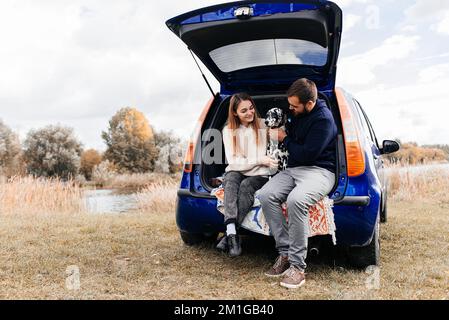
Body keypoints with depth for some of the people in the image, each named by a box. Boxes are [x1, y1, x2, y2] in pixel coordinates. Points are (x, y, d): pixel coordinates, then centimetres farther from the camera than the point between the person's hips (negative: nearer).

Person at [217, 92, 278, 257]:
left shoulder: (263, 125, 5)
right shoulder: (228, 130, 4)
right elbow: (232, 161, -5)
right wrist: (259, 160, -16)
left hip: (259, 175, -1)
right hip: (236, 172, 1)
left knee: (246, 186, -33)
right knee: (230, 180, -33)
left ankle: (230, 234, -31)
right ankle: (232, 233, -43)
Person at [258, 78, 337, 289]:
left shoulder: (323, 119, -15)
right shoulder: (296, 113, 12)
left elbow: (307, 154, -19)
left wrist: (284, 139, -6)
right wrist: (279, 131, 11)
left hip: (319, 171, -8)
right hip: (293, 169, 8)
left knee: (295, 200, -37)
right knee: (265, 195, -19)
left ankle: (297, 266, -27)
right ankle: (285, 253, -13)